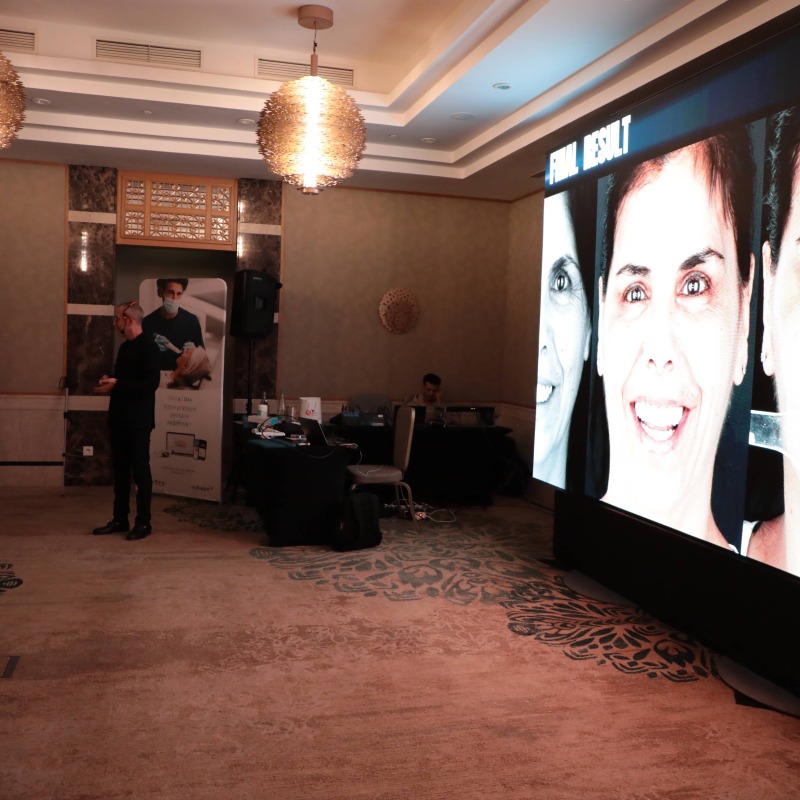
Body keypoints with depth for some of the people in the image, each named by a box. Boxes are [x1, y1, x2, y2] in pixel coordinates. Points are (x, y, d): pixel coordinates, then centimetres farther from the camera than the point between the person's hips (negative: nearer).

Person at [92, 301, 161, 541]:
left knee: (140, 471, -2)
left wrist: (115, 384, -20)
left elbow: (150, 384, -20)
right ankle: (120, 519, 20)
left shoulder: (148, 347, -12)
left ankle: (143, 522, 6)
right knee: (120, 470, 12)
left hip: (138, 421, -8)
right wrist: (109, 382, 3)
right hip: (119, 418, 9)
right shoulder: (124, 347, 15)